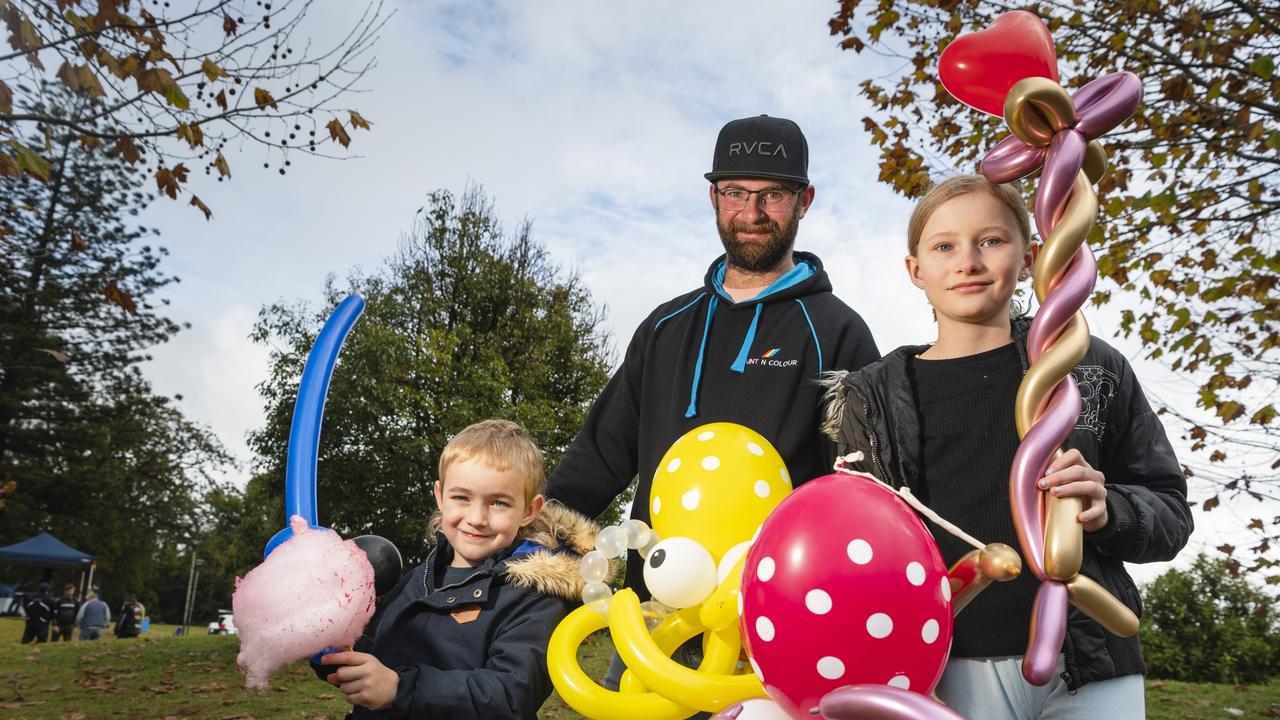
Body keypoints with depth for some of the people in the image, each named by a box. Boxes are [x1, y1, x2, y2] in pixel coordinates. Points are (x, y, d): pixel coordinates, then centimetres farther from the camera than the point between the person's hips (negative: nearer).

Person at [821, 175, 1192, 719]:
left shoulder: (1091, 369, 5)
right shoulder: (873, 399, 4)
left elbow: (1170, 515, 8)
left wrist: (1106, 510, -13)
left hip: (1089, 672, 1)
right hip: (952, 672, 0)